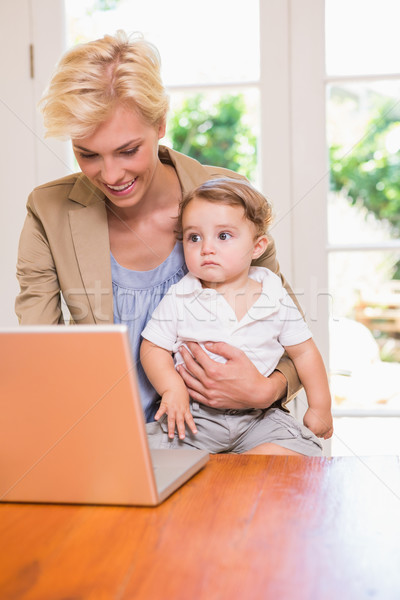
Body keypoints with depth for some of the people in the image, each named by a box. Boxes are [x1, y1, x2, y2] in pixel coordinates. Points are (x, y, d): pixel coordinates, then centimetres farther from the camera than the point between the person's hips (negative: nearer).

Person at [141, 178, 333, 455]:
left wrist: (320, 408, 11)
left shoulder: (276, 299, 0)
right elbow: (153, 348, 0)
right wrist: (173, 389, -17)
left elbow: (304, 352, 9)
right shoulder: (179, 298, -3)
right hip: (193, 415, -2)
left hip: (257, 417, 2)